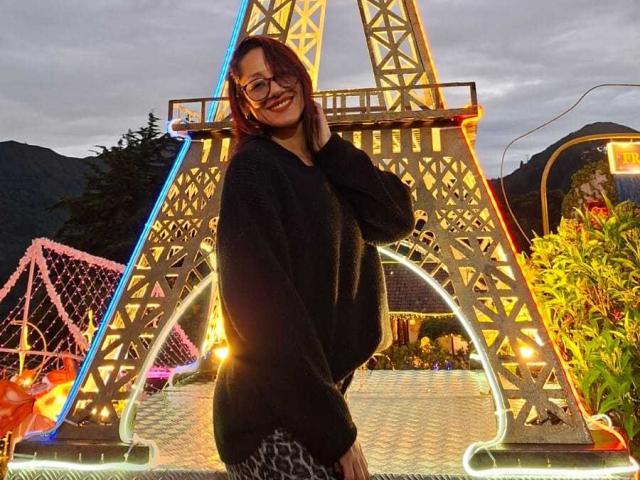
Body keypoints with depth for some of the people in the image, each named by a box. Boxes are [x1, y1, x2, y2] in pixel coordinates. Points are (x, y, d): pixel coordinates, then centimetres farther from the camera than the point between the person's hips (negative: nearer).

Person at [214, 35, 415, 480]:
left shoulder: (328, 169, 9)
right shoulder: (252, 168, -14)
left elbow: (399, 219, -3)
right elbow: (265, 309, -20)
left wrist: (330, 147, -7)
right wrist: (336, 430, -18)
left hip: (318, 398, 8)